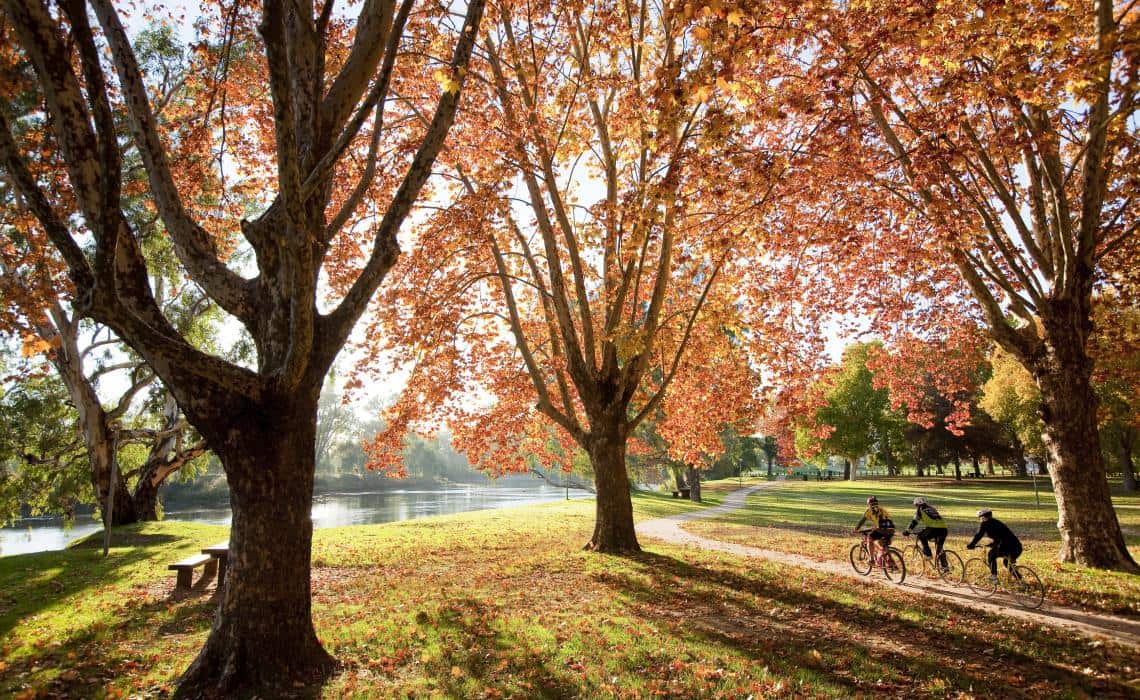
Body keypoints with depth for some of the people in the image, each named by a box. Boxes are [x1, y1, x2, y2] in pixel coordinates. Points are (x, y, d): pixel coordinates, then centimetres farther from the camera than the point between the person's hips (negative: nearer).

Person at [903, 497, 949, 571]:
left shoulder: (920, 510, 12)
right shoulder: (932, 509, 32)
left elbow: (914, 521, 4)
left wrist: (907, 531, 9)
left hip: (934, 528, -7)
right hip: (943, 529, 7)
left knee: (921, 536, 16)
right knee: (939, 549, 19)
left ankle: (928, 554, 8)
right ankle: (945, 566, 17)